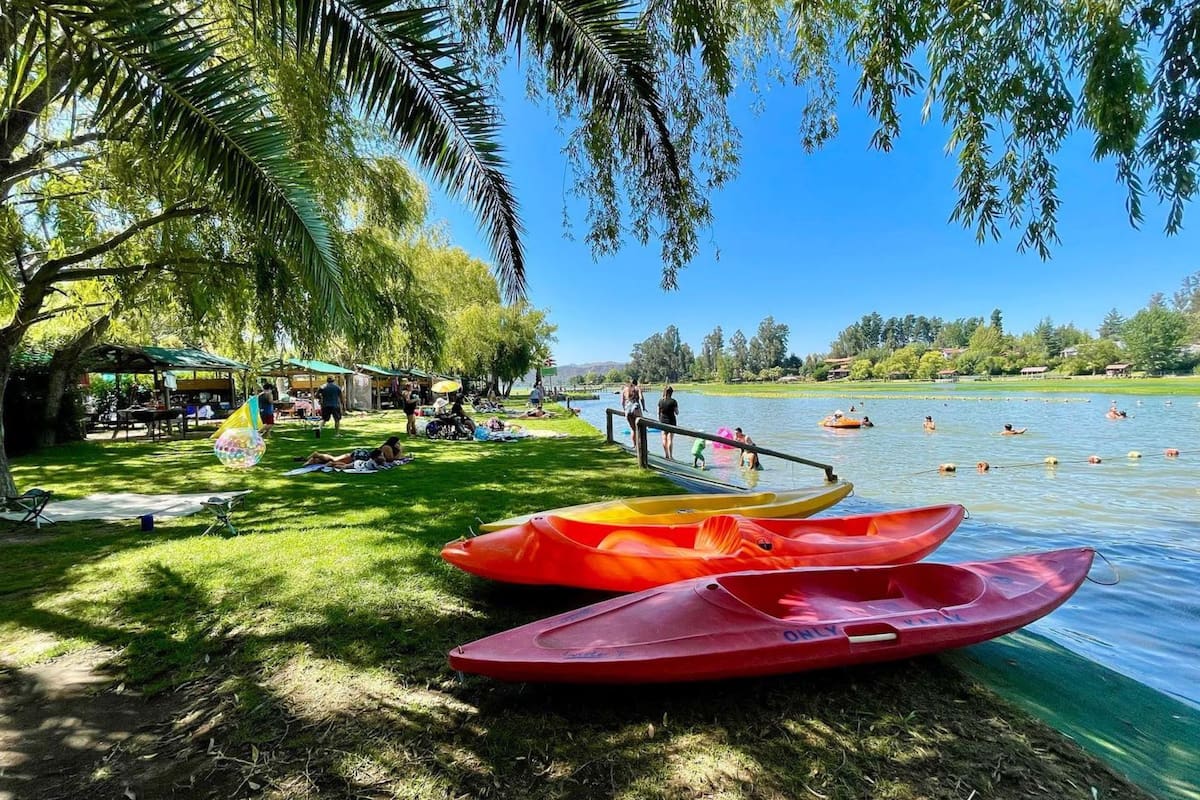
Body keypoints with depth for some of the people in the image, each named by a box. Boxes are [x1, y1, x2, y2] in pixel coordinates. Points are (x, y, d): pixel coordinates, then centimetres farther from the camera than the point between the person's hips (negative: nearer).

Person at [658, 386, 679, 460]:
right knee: (670, 439, 0)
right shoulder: (673, 401, -12)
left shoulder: (660, 401, 0)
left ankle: (666, 455, 15)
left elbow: (659, 413, 6)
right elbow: (677, 413, -7)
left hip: (663, 421, 3)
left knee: (664, 439, 8)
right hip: (671, 421, -3)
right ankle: (670, 456, 2)